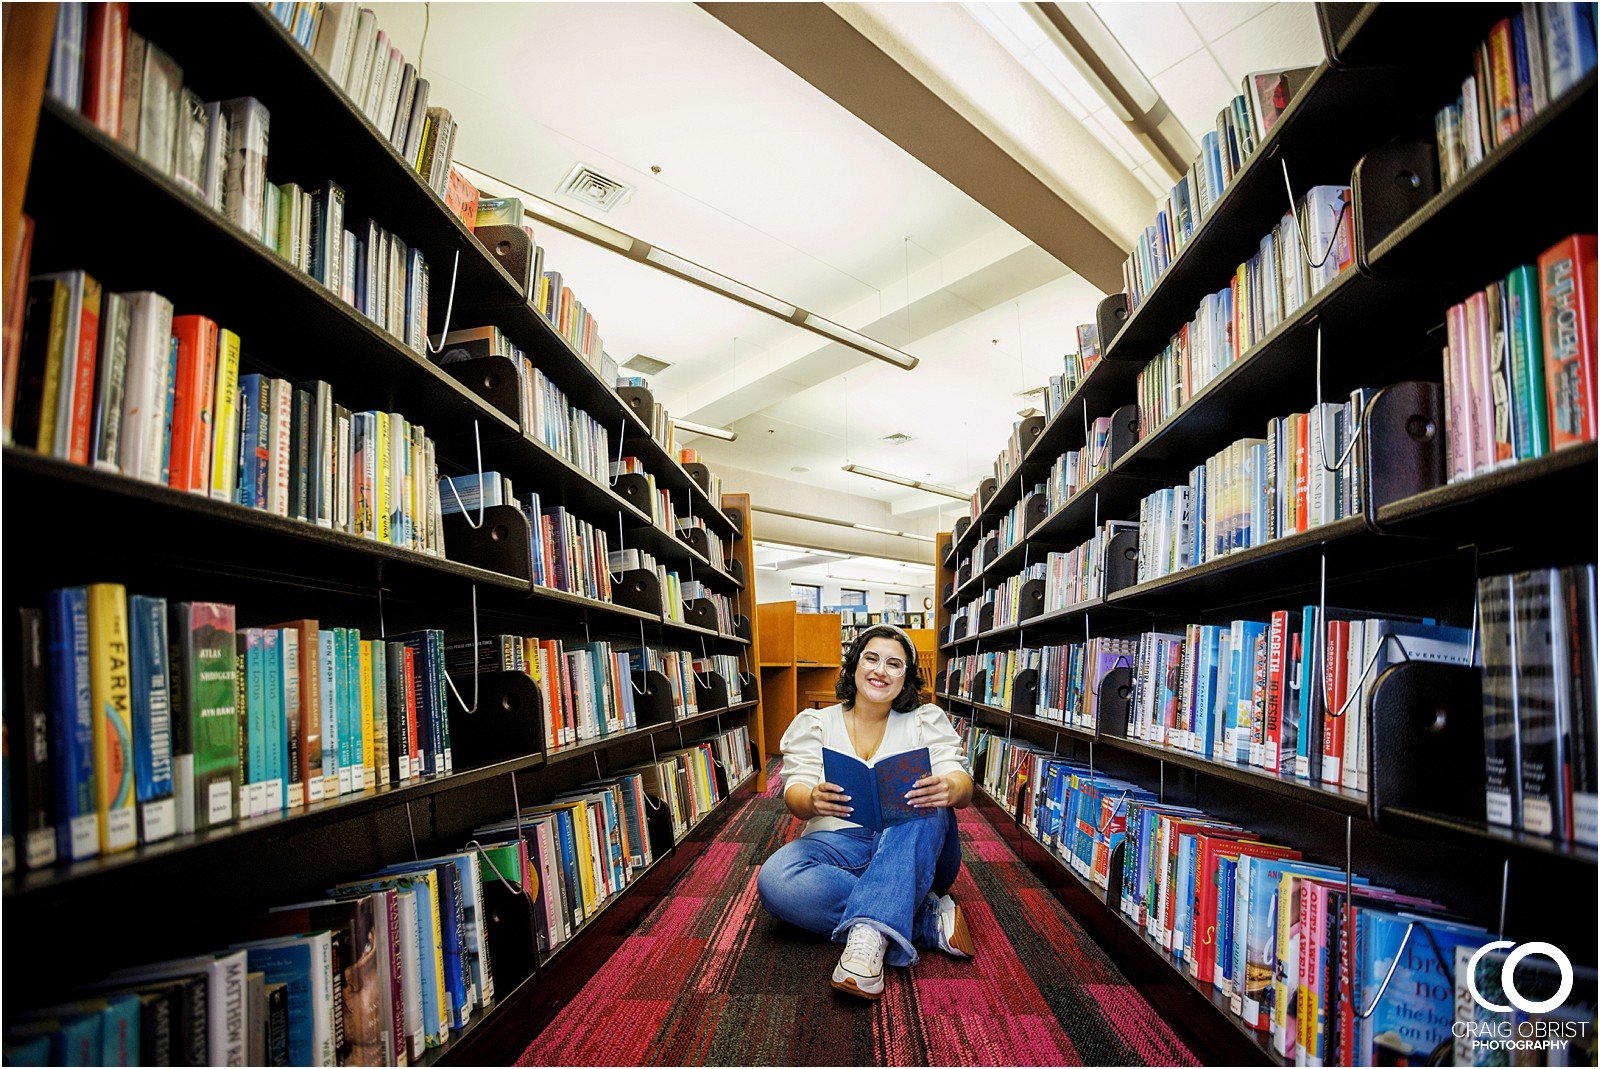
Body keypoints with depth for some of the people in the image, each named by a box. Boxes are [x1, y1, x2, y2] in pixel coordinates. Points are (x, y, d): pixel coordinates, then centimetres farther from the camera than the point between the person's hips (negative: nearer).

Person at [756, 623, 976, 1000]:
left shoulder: (927, 720, 7)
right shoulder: (814, 723, 8)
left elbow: (963, 786, -7)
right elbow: (794, 794, -4)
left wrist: (949, 789, -34)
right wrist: (813, 800, -31)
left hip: (915, 856, 0)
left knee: (926, 800, -31)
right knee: (774, 881, -31)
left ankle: (871, 932, -43)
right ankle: (929, 919, -25)